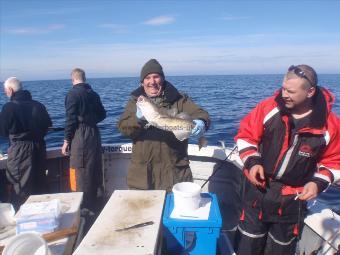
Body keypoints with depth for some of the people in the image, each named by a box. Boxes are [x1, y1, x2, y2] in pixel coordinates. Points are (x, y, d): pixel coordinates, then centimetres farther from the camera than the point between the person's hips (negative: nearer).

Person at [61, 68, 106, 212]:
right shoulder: (93, 93, 10)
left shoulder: (73, 93, -9)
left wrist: (66, 141, -8)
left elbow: (71, 119, -13)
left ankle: (85, 209, 7)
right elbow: (102, 114, 15)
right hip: (94, 133, 7)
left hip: (80, 135, -7)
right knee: (93, 171, 16)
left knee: (80, 174, 0)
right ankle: (93, 207, 30)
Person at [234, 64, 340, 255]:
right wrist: (252, 162, -17)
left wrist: (319, 183, -14)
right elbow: (245, 136, -3)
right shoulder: (269, 107, -13)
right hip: (257, 190, 0)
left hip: (293, 199, 1)